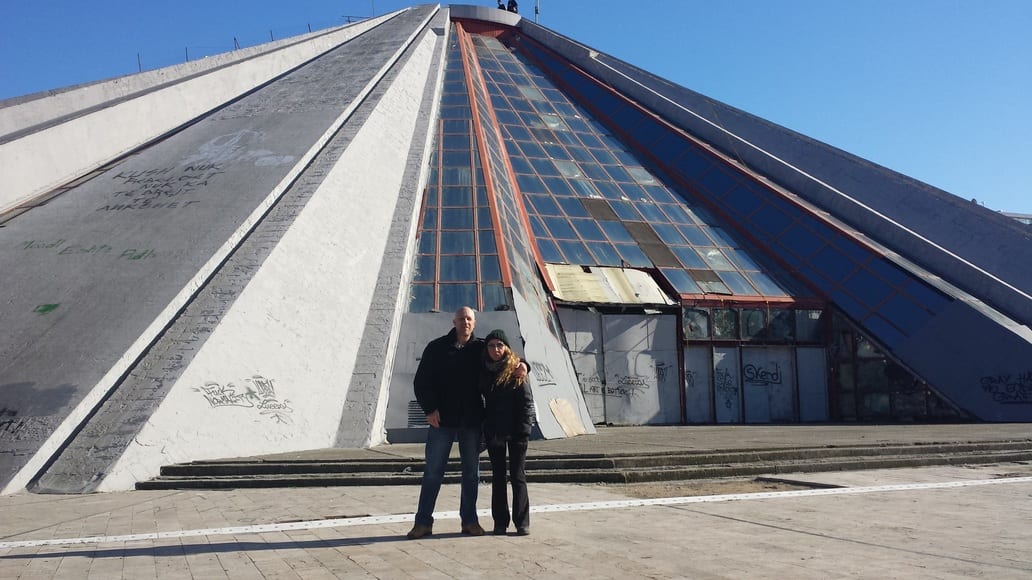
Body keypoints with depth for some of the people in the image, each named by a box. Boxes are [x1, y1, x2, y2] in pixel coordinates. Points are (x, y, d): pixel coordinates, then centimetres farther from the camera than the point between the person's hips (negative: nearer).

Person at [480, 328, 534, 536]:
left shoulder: (516, 370, -5)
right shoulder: (483, 371, 6)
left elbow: (527, 402, -7)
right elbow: (481, 400, 13)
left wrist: (523, 429, -14)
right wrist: (484, 425, 3)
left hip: (515, 432, -4)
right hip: (493, 431, 4)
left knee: (517, 476, 1)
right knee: (498, 476, 10)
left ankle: (522, 522, 6)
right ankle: (500, 522, 16)